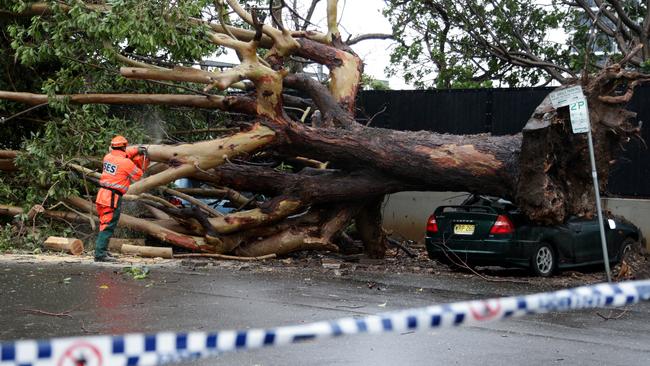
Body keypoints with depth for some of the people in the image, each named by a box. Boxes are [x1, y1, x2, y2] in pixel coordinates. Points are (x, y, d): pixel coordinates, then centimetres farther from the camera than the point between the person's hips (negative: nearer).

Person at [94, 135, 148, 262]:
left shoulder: (108, 157, 7)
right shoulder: (126, 162, -12)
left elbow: (121, 155, 29)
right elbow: (138, 174, 4)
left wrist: (136, 150, 25)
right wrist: (142, 160, 18)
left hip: (102, 195, 8)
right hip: (113, 198, -8)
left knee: (105, 224, 19)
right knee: (108, 226, -7)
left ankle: (102, 250, 25)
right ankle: (100, 254, -12)